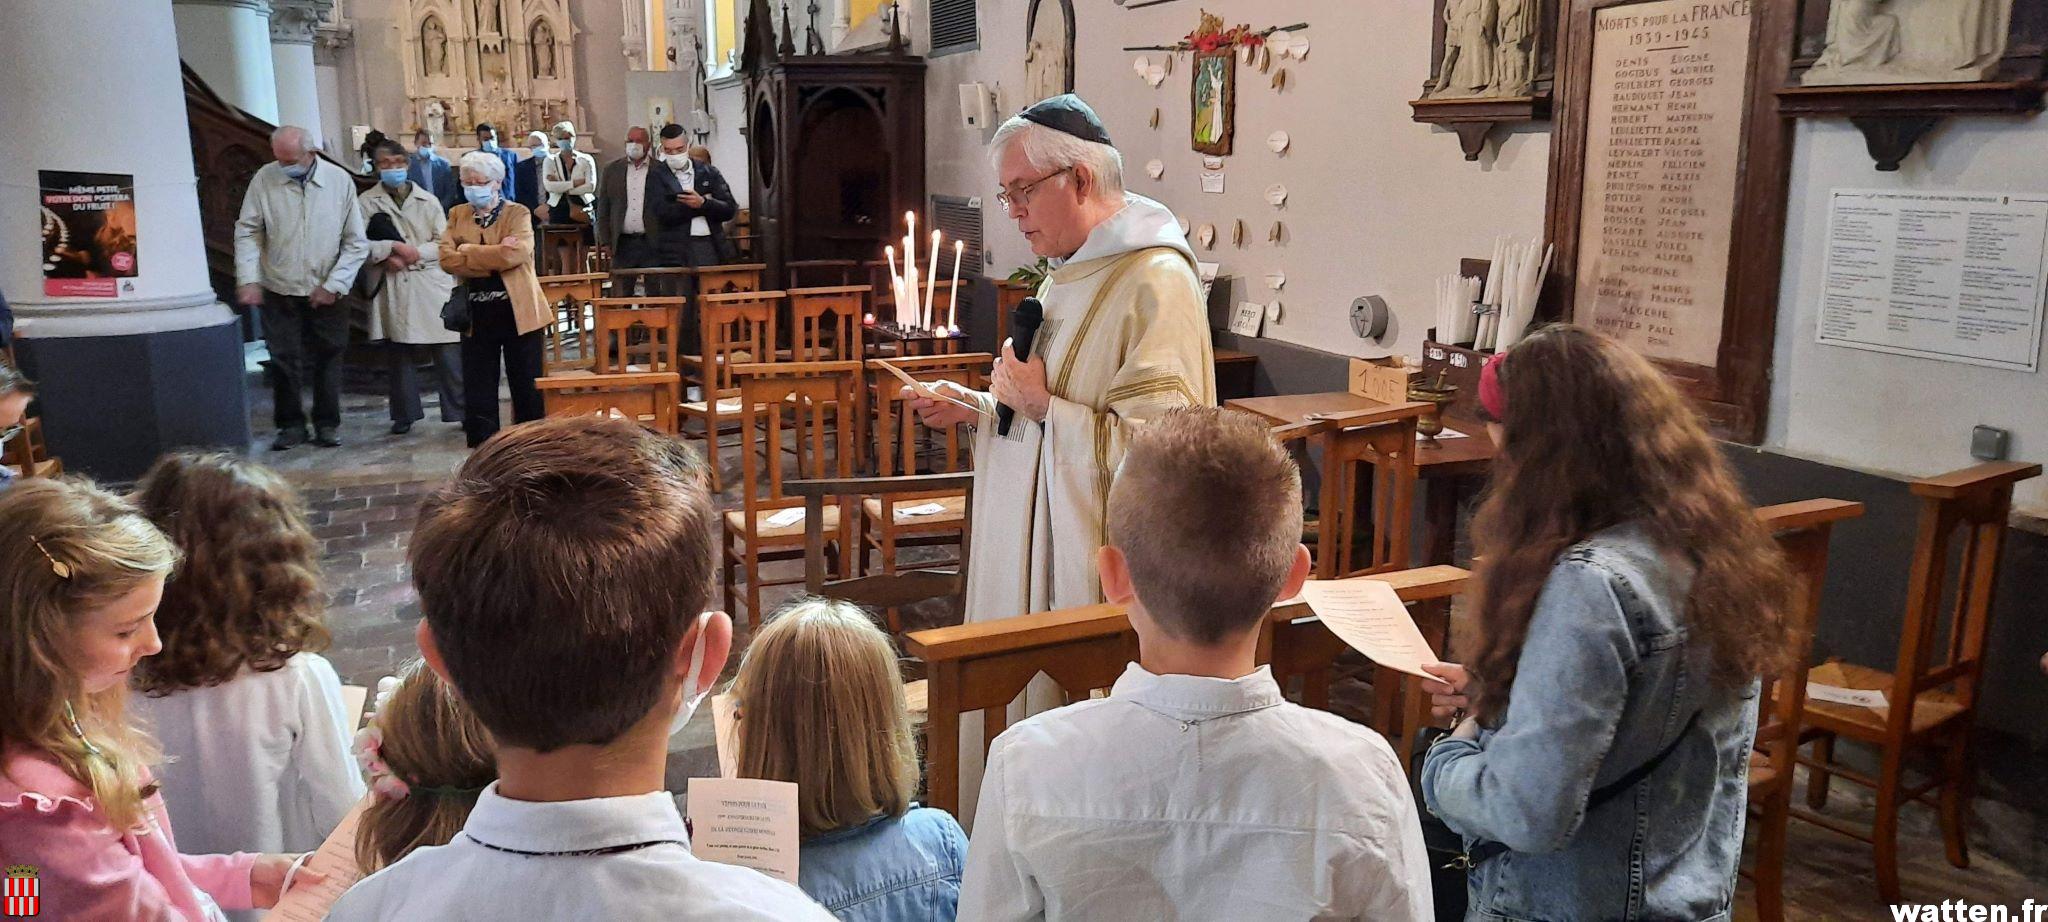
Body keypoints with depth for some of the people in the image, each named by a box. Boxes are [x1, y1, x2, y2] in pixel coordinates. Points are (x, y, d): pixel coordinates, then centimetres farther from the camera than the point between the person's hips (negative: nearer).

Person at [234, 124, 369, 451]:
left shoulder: (340, 180, -6)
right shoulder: (264, 179, -4)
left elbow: (356, 243, -2)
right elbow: (247, 232, 0)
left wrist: (333, 285, -8)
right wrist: (248, 279, -10)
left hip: (326, 293, 0)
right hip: (279, 290, 0)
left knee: (328, 360, 7)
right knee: (283, 362, 3)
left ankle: (327, 424, 20)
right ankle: (291, 424, 17)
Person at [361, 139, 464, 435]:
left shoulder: (428, 200, 8)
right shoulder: (366, 202, 4)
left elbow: (444, 243, 4)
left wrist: (416, 252, -11)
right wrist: (392, 249, -16)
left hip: (431, 286, 0)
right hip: (392, 290, 0)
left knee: (448, 353, -2)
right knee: (398, 354, 7)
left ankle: (461, 410, 4)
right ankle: (404, 414, 18)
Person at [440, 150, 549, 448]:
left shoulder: (517, 213, 0)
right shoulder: (457, 215, 10)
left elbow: (516, 253, -19)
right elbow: (447, 259, -5)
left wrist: (469, 252, -11)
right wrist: (495, 258, -14)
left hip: (517, 311, -3)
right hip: (476, 314, 3)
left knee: (527, 385, 4)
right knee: (478, 388, 6)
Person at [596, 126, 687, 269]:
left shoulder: (661, 170, 2)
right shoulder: (611, 170, 10)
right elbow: (603, 208, 10)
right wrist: (606, 241, 3)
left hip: (654, 245, -2)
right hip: (623, 243, 2)